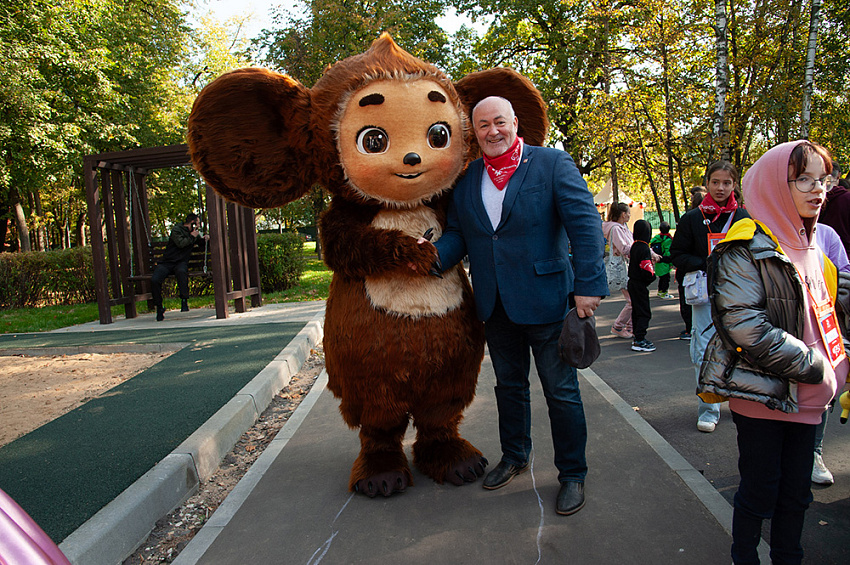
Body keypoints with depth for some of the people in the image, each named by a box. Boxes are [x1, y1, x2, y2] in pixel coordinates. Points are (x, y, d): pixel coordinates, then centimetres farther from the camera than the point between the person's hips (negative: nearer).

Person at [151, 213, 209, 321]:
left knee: (181, 272, -38)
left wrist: (204, 238, 17)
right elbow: (180, 243, -17)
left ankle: (184, 302, -35)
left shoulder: (194, 233, 20)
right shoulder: (176, 230, 0)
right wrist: (191, 237, -5)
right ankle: (159, 307, -10)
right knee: (154, 280, -28)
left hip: (181, 263, 3)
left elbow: (199, 240, 39)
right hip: (166, 263, -2)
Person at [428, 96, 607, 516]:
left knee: (561, 393, 5)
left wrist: (589, 284, -19)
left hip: (545, 301, -4)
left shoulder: (553, 164, -5)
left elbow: (585, 224, -11)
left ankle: (572, 474, 24)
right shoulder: (466, 180, 9)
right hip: (495, 306, 5)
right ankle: (514, 457, 40)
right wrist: (437, 253, -12)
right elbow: (457, 233, 10)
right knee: (509, 386, 20)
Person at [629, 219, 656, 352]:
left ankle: (637, 337, 24)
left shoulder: (634, 246, 7)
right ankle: (639, 341, -9)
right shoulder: (644, 249, -20)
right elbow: (647, 271, -23)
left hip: (632, 282, 9)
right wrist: (653, 275, -4)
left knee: (636, 311, 16)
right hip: (640, 285, -9)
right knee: (645, 313, -6)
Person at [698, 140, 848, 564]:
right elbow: (744, 325, -24)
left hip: (804, 397, 7)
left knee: (796, 490, 17)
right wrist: (810, 365, -18)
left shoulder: (808, 244, 12)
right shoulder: (747, 247, -15)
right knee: (760, 492, 6)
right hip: (762, 395, -7)